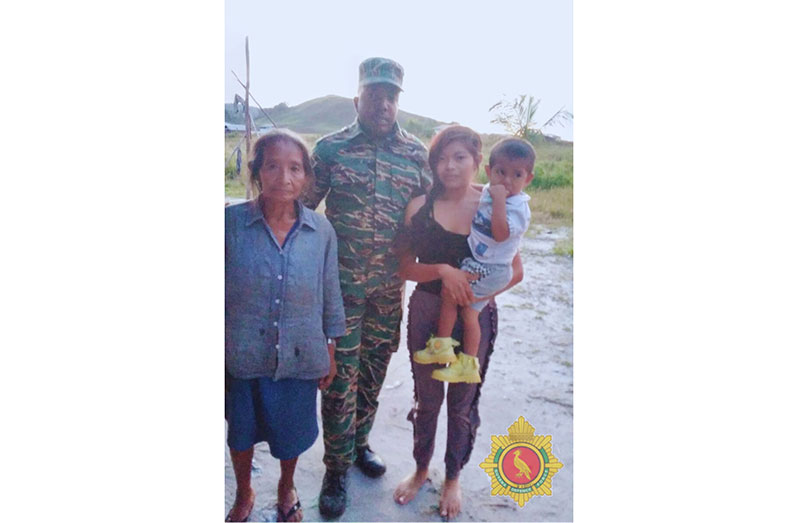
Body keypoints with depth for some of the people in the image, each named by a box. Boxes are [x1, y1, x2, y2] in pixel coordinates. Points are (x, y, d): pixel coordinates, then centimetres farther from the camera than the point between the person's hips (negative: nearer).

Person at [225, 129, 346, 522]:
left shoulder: (321, 230, -8)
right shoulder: (231, 223, -13)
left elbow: (330, 295, 1)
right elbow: (219, 291, -5)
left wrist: (330, 350, 5)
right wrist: (217, 356, 0)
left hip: (300, 357, 1)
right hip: (241, 356, 0)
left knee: (293, 432, 19)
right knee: (241, 431, 20)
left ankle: (286, 488, 52)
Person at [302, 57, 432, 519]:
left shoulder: (416, 152, 2)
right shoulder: (331, 148, -3)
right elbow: (303, 206, 2)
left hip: (389, 285, 3)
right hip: (341, 282, -2)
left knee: (374, 368, 16)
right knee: (341, 375, 3)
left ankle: (359, 442, 40)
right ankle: (337, 468, 22)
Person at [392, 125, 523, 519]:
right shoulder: (420, 207, -6)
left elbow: (515, 270, -2)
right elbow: (404, 267, -6)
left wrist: (478, 290, -16)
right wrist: (443, 271, -24)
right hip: (427, 312, 1)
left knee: (463, 401, 15)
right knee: (426, 397, 17)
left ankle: (453, 478, 39)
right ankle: (420, 469, 43)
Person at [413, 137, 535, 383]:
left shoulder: (518, 207, -19)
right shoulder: (488, 193, 5)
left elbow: (501, 234, -35)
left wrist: (499, 199, -34)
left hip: (491, 270, -8)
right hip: (476, 263, 8)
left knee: (449, 290, -9)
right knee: (469, 312, 12)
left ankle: (442, 347, 7)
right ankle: (468, 365, 24)